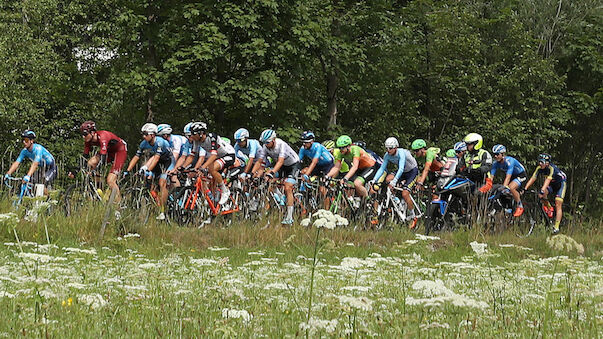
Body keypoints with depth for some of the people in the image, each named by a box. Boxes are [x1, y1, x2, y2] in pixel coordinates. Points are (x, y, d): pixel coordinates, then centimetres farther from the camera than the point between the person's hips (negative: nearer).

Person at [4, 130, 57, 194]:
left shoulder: (38, 148, -31)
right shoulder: (25, 151, -10)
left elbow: (35, 164, -43)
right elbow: (16, 163, -15)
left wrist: (28, 176, -55)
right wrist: (8, 174, -28)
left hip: (51, 169, -7)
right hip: (42, 169, 7)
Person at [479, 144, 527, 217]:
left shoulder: (509, 161, -34)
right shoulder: (496, 164, -14)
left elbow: (508, 177, -43)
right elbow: (491, 176, -17)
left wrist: (504, 187, -54)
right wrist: (486, 186, -33)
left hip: (520, 175, -8)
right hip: (512, 176, 8)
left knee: (511, 188, -32)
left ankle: (520, 207, -16)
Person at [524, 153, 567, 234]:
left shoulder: (552, 168, -34)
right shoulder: (539, 168, -17)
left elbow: (547, 180, -46)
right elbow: (532, 179, -21)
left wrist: (542, 190, -59)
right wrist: (525, 189, -33)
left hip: (560, 184, -5)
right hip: (551, 185, 5)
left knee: (558, 205, -17)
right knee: (541, 195, -25)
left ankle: (556, 227, -17)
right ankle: (549, 208, 4)